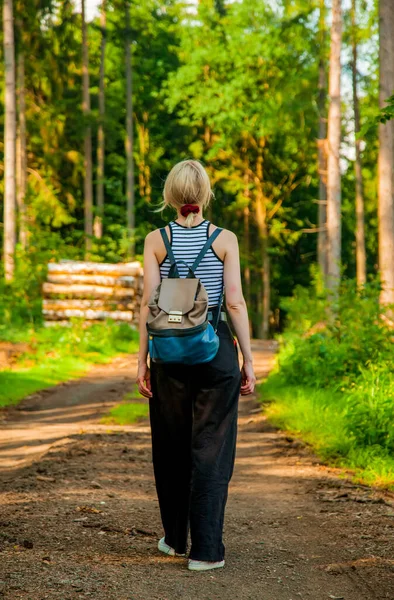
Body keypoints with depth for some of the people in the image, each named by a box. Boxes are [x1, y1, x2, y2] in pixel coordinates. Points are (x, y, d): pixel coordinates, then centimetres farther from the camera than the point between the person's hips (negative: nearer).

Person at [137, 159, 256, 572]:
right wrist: (248, 360, 0)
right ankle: (205, 550, 0)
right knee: (211, 449, 2)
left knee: (171, 446, 15)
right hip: (217, 349, -1)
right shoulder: (225, 239, -1)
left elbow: (148, 303, -2)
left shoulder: (156, 240, 0)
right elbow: (235, 302, -5)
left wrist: (142, 360, 3)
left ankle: (175, 537, 28)